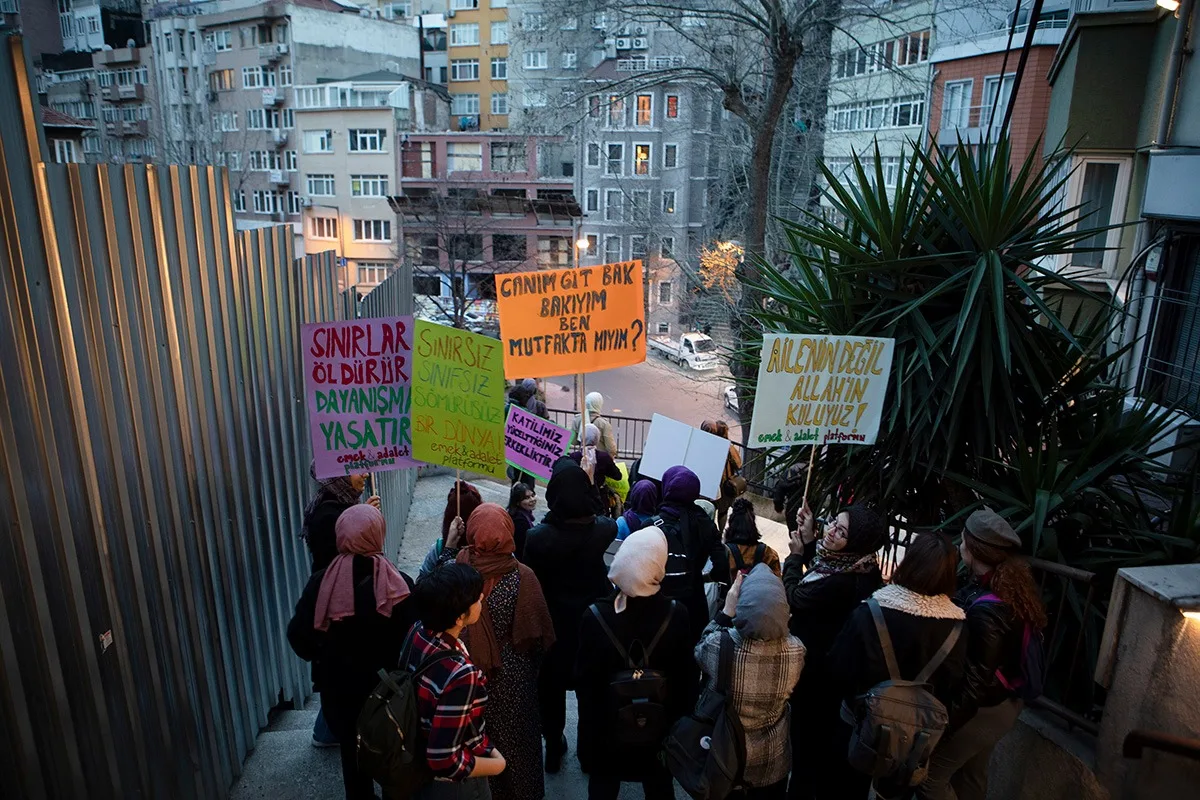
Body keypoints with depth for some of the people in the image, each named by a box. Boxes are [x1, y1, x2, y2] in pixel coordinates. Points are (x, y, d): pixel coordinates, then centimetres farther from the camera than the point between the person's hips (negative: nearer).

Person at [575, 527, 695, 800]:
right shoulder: (676, 615, -21)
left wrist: (589, 724, 4)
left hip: (607, 727, -1)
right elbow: (686, 677, -10)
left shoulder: (595, 616, -24)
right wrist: (681, 720, 7)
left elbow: (584, 680, -13)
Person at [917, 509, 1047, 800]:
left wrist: (944, 724, -17)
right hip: (1003, 703, 9)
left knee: (929, 776, 7)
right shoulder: (1013, 587, -6)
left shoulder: (985, 610, -32)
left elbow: (978, 680, -26)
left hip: (980, 711, -9)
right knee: (972, 776, 25)